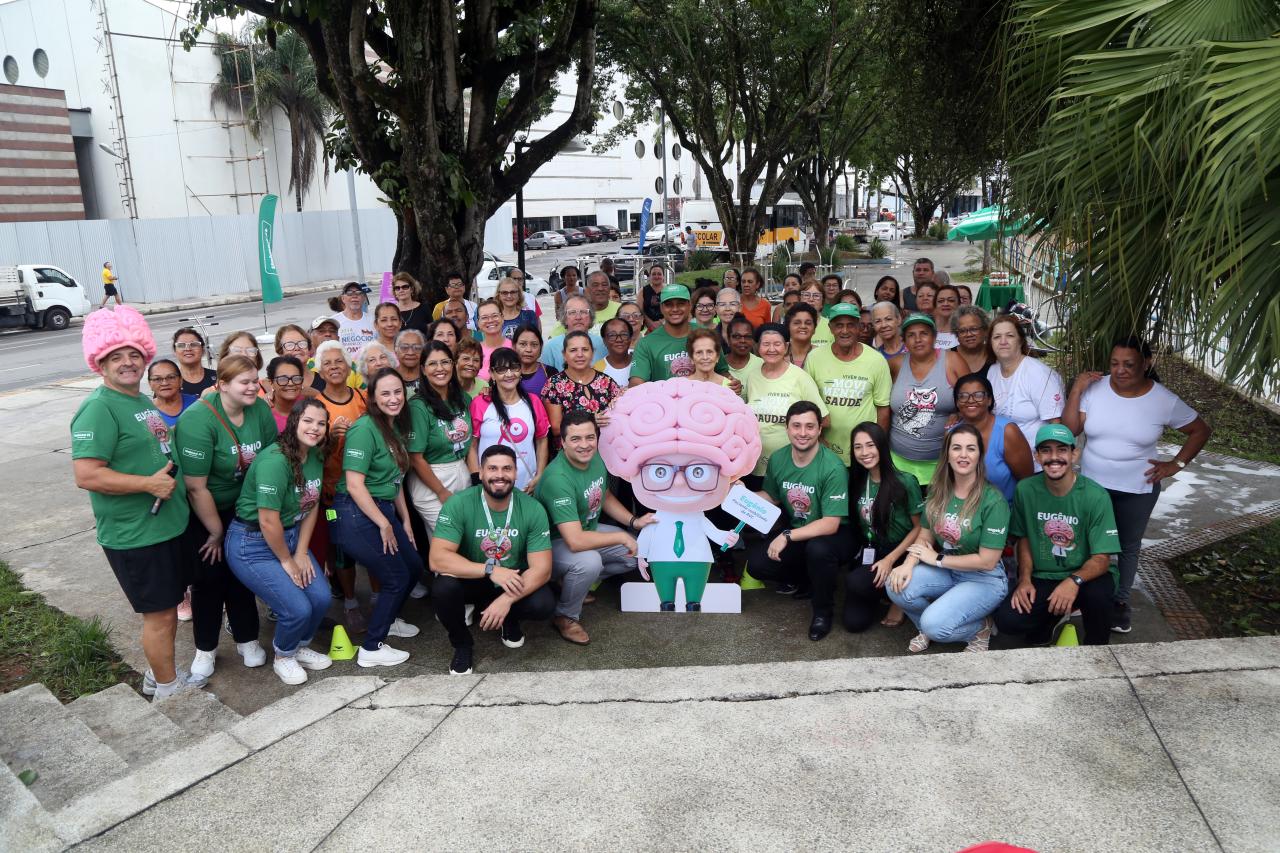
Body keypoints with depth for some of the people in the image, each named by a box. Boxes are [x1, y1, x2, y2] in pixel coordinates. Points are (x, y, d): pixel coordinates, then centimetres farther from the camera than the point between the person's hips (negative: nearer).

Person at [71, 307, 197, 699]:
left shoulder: (142, 400, 11)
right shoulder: (99, 409, -17)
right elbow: (86, 475, -25)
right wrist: (149, 483, -22)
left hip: (169, 524, 9)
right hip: (136, 535, -9)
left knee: (169, 606, 20)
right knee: (159, 613, 5)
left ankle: (158, 673, 37)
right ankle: (169, 688, 22)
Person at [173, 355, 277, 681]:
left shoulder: (261, 410, -11)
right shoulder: (198, 420, -26)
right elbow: (196, 487, -23)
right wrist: (216, 531, -14)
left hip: (239, 507, 4)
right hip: (200, 513, -4)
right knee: (209, 577, 2)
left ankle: (247, 641, 25)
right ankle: (205, 649, 21)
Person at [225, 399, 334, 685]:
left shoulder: (315, 456, 0)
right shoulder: (275, 460, -27)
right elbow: (268, 521, -25)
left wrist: (302, 552, 0)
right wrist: (286, 560, -12)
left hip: (291, 536, 8)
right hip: (253, 544, -8)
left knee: (321, 598, -3)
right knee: (298, 608, -13)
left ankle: (300, 647, 27)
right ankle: (283, 657, 19)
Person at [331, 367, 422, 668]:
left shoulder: (395, 428, 8)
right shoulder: (365, 429, -19)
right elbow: (354, 485, -22)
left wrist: (405, 520, 15)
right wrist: (384, 525, -16)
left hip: (383, 510, 9)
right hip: (356, 515, -9)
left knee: (414, 567, 16)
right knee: (396, 577, -2)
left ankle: (387, 620, 42)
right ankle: (370, 650, 13)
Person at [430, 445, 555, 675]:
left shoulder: (533, 509, -17)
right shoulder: (459, 504, -21)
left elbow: (542, 568, -18)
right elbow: (437, 559, -28)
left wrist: (506, 600, -33)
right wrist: (490, 570, -37)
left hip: (515, 582, 1)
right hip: (470, 581, -1)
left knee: (544, 605, -27)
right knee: (443, 588, -32)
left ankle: (509, 619, 12)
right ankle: (462, 644, 1)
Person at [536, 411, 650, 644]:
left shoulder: (597, 458, -8)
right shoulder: (558, 479, -34)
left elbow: (605, 497, 14)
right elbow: (575, 541, -38)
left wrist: (634, 522, -1)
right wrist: (621, 537, -27)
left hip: (588, 529, 9)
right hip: (554, 543, -8)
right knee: (589, 561, -37)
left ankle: (573, 580, 12)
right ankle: (565, 617, -8)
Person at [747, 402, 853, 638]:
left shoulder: (832, 467, -25)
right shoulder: (777, 459, -7)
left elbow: (830, 524, -25)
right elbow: (771, 497, 10)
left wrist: (787, 536, -28)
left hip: (832, 533, -5)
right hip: (794, 531, 5)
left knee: (817, 549, -38)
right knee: (756, 562, -16)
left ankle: (824, 611, -8)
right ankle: (803, 580, 17)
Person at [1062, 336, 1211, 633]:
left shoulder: (1164, 400, -12)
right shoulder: (1094, 388, -12)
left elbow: (1201, 430, 1)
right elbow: (1069, 430, -14)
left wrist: (1176, 465, -6)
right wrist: (1076, 390, -21)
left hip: (1137, 490, 0)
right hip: (1092, 484, 1)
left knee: (1128, 548, 16)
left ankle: (1121, 601, 34)